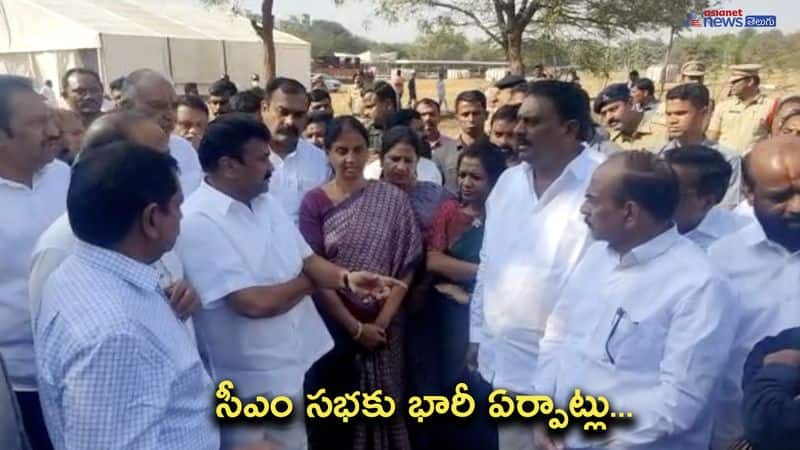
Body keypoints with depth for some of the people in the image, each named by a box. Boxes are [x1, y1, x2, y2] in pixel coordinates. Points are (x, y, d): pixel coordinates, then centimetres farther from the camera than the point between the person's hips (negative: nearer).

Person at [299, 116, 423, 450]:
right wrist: (355, 326, -10)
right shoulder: (313, 203, -3)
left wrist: (382, 321, -10)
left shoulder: (393, 199, 0)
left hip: (385, 327, 1)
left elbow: (407, 265, -2)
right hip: (333, 328, 0)